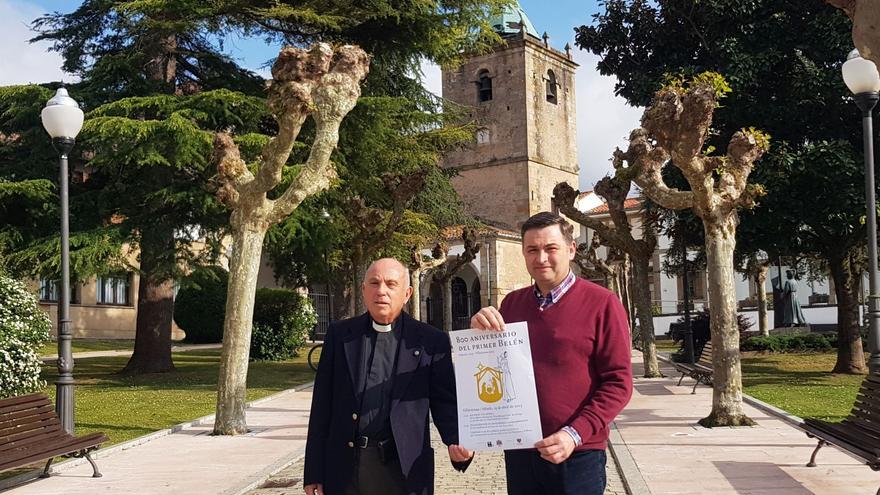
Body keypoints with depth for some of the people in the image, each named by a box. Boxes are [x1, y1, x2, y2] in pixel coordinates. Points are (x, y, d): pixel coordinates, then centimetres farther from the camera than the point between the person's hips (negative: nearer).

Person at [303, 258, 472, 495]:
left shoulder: (431, 341, 0)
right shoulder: (339, 334, 5)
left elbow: (445, 402, 2)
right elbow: (322, 406, 5)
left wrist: (456, 442, -19)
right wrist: (314, 471, 3)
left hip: (404, 468, -1)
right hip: (344, 468, 2)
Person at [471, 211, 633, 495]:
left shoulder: (602, 303, -7)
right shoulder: (511, 304, 7)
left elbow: (618, 382, -10)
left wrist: (575, 434, -20)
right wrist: (480, 333, -7)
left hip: (577, 455, -4)